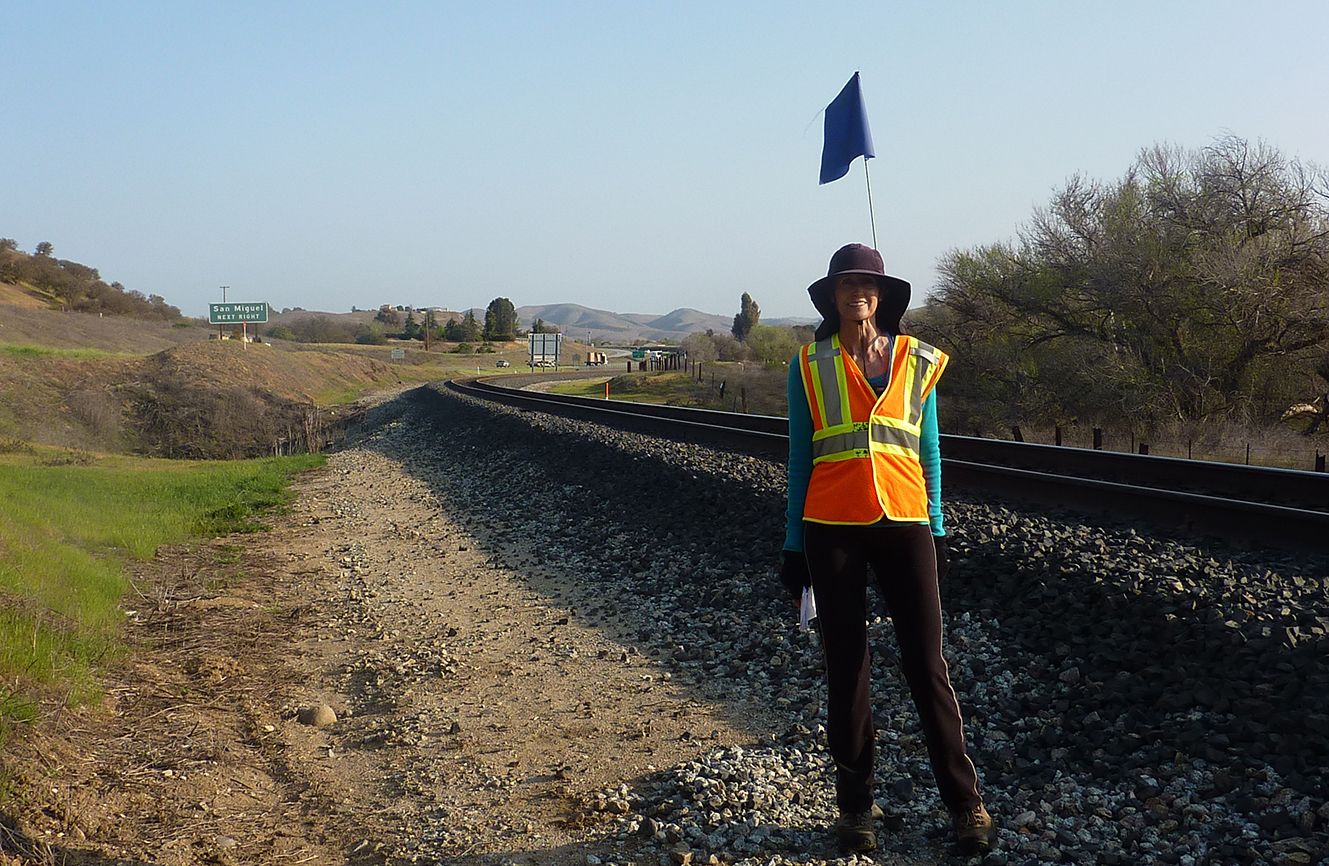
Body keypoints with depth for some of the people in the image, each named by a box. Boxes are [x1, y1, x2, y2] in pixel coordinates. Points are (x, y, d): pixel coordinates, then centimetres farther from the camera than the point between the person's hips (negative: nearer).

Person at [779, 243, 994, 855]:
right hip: (832, 528, 0)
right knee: (846, 668, 6)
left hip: (903, 523, 0)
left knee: (926, 665, 0)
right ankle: (855, 805, 17)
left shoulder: (918, 362, 6)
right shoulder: (809, 366, 4)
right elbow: (800, 457, 6)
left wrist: (936, 529, 8)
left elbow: (929, 450, 12)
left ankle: (964, 800, 11)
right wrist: (794, 544, 5)